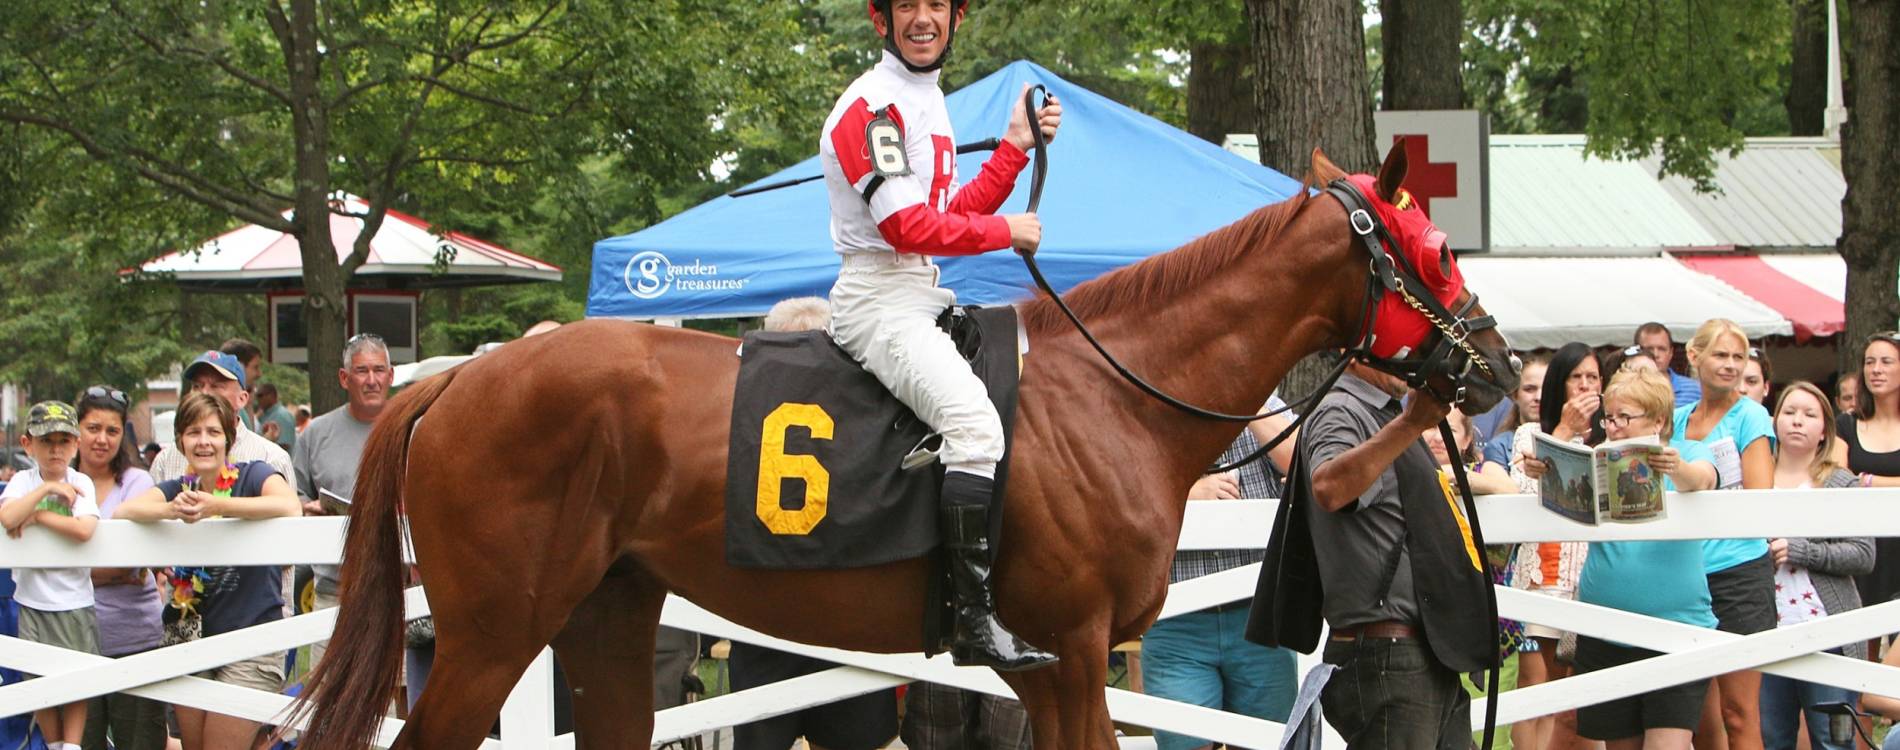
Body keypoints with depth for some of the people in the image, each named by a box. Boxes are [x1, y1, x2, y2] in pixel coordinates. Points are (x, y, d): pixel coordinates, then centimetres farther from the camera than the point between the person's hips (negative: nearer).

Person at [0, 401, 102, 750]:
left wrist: (36, 516, -19)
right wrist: (46, 490, -22)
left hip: (74, 602, -1)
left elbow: (83, 529, -26)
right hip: (32, 602, 2)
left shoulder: (80, 482, -7)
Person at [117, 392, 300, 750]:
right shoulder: (179, 489, 8)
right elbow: (123, 511, -10)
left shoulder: (254, 475, -4)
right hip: (190, 638, 5)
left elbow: (288, 506, -26)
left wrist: (215, 506, -35)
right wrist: (171, 510, -31)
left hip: (250, 639, -5)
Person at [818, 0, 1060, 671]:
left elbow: (954, 214, 19)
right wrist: (1005, 231, -8)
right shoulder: (872, 105, -11)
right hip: (879, 297, -10)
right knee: (974, 423, -27)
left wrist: (1017, 145, 14)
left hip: (924, 299, 10)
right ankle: (974, 620, -31)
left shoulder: (928, 101, 20)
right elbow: (908, 225, -18)